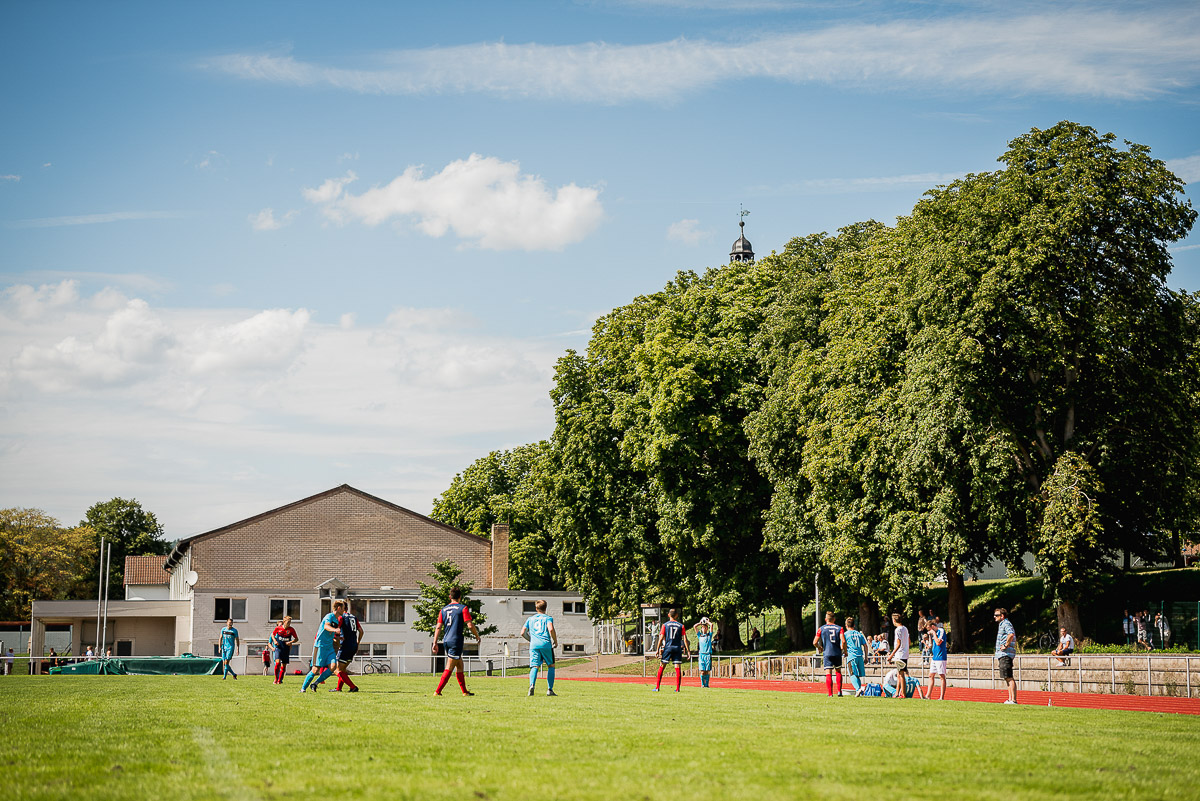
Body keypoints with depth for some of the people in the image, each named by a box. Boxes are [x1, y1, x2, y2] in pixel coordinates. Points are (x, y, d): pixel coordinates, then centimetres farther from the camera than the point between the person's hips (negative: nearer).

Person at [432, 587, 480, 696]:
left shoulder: (443, 609, 12)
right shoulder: (463, 608, -5)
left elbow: (438, 627, 8)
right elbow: (470, 625, -10)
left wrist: (435, 643, 8)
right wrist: (477, 636, 5)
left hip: (446, 641, 7)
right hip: (456, 641, -7)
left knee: (460, 666, 17)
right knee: (449, 668, -6)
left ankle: (464, 691, 22)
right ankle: (437, 691, -12)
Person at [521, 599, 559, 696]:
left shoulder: (530, 619, 19)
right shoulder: (548, 618, 8)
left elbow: (523, 633, 13)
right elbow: (551, 629, -11)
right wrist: (555, 642, 1)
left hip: (534, 645, 2)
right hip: (546, 644, -2)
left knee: (535, 667, -3)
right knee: (551, 666, 12)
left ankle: (532, 685, -31)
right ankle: (549, 689, 3)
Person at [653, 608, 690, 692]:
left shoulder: (665, 625, 2)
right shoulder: (681, 626, 4)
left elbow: (661, 638, -2)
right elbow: (685, 639, 0)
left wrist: (658, 650, 3)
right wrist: (688, 651, 3)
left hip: (667, 647, 0)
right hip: (677, 648, 0)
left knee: (662, 666, 8)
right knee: (678, 668, 1)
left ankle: (657, 687, 6)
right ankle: (677, 688, -3)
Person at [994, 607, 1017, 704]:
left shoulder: (1006, 624, -11)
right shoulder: (1002, 624, 21)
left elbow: (1011, 634, -32)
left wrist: (1006, 646, -22)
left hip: (1005, 655, -11)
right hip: (1002, 656, 11)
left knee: (1009, 678, -12)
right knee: (1007, 678, 12)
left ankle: (1013, 700, -15)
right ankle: (1010, 699, 16)